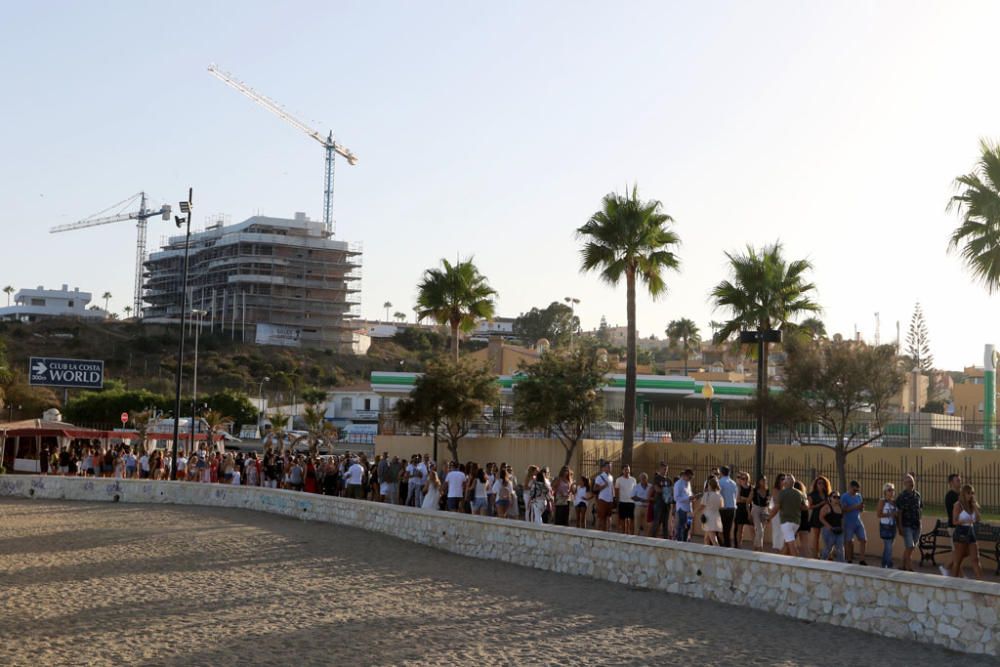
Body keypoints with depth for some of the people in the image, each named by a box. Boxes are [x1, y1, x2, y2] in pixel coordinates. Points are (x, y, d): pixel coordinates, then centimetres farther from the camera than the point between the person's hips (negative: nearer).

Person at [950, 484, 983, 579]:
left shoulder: (972, 505, 12)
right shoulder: (958, 505, -7)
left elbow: (977, 519, 8)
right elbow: (954, 521, -11)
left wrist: (975, 507, -3)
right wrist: (965, 521, -27)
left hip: (971, 532, 6)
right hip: (961, 533, -6)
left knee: (975, 559, -1)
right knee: (958, 559, 2)